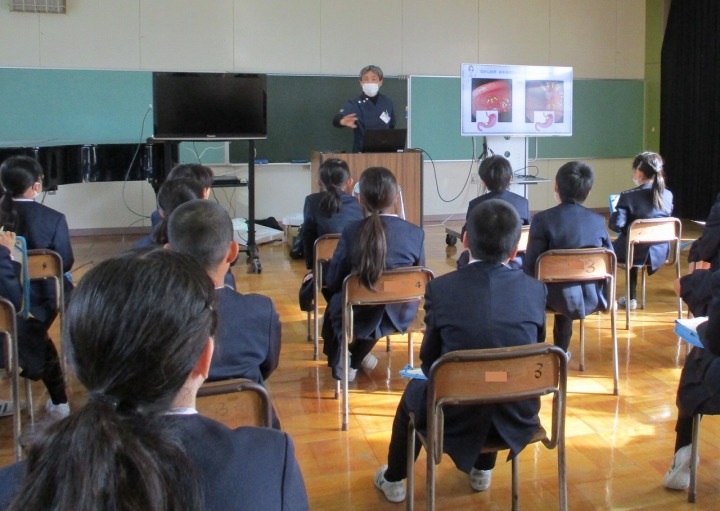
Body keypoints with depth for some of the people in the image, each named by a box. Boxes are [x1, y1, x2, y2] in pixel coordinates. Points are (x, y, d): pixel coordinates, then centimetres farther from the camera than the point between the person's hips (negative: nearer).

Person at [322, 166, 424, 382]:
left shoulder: (351, 232, -18)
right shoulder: (416, 233, -13)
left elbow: (333, 283, -9)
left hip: (359, 317, -2)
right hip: (400, 315, 3)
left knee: (335, 302, 32)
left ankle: (341, 361, 46)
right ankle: (356, 356, 56)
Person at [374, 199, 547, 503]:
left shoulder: (440, 289, -14)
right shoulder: (535, 289, -7)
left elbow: (428, 362, -3)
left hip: (457, 419, -2)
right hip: (518, 416, 3)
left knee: (414, 390, 31)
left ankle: (393, 480, 46)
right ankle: (482, 471, 51)